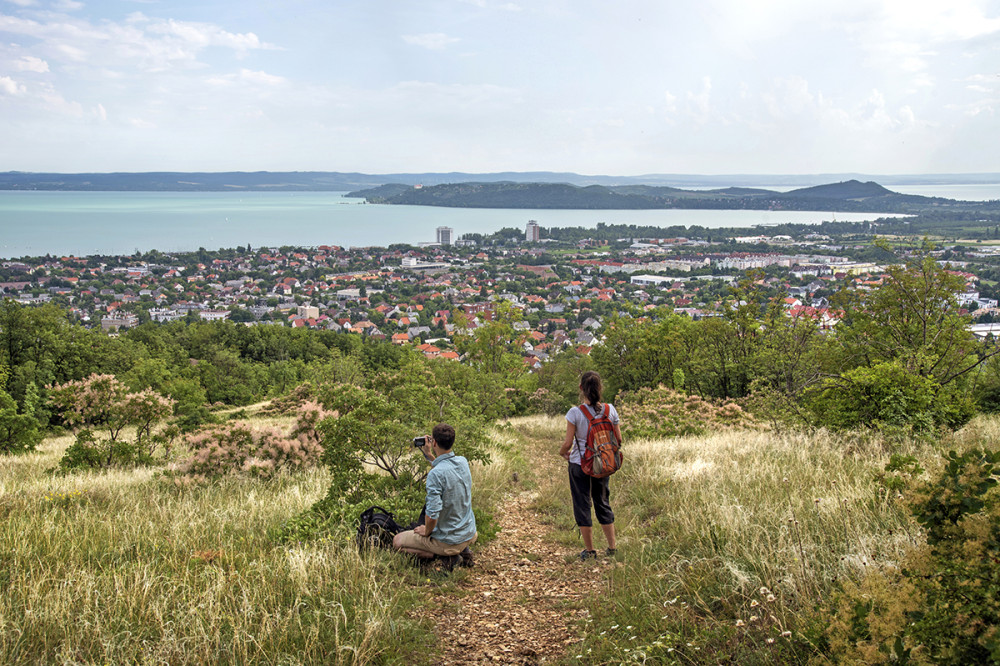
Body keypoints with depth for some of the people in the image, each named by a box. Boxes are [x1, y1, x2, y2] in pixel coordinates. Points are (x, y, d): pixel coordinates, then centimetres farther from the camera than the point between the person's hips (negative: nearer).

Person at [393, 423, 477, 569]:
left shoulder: (435, 474, -28)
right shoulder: (463, 462, -4)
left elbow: (433, 514, -28)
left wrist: (426, 531, -9)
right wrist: (429, 455, 15)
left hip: (448, 540, -7)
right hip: (470, 534, 7)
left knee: (397, 541, 11)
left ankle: (446, 556, -3)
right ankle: (463, 551, 12)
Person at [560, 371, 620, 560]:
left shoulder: (575, 413, -17)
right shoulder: (610, 410, -6)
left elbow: (568, 442, -13)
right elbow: (618, 439, 1)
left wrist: (562, 452, 8)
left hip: (579, 464, -4)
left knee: (582, 505, 9)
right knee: (603, 503, 19)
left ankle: (589, 550, 15)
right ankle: (612, 546, 24)